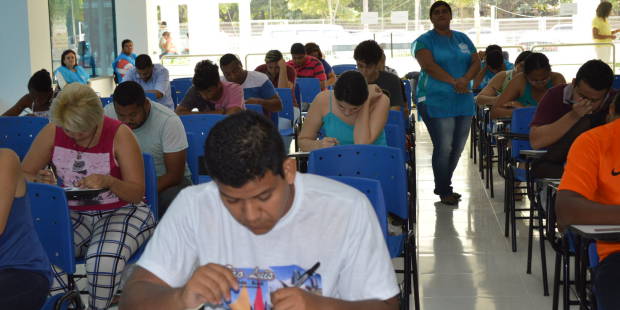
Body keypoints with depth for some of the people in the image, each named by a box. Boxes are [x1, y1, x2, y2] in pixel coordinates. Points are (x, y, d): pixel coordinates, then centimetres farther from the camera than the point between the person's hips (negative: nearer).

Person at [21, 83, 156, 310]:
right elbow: (23, 174, 7)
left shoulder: (119, 134, -10)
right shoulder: (52, 132, -2)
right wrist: (39, 180, -18)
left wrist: (109, 182, -29)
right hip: (71, 213, 3)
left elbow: (138, 193, -9)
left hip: (120, 212, -3)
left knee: (104, 261, -35)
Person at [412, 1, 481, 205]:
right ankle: (444, 191, 6)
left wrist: (465, 79, -14)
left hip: (463, 101, 6)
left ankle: (443, 186, 24)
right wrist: (453, 81, -25)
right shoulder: (424, 41, 0)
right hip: (436, 102, -5)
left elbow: (476, 62, 7)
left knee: (458, 148, 8)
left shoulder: (462, 39, 16)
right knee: (443, 148, -8)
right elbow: (429, 65, -15)